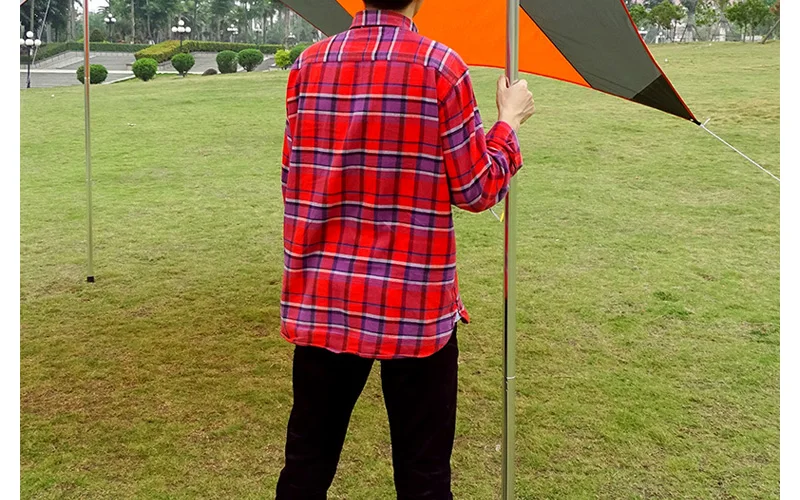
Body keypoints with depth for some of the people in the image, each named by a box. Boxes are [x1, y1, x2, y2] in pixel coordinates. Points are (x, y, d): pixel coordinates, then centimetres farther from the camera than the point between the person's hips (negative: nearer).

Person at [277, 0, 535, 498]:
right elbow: (477, 191, -5)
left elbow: (296, 177, 7)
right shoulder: (441, 67, -9)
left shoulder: (309, 64, 1)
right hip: (415, 304, -3)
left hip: (323, 298, 4)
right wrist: (510, 122, 10)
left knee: (308, 458, 15)